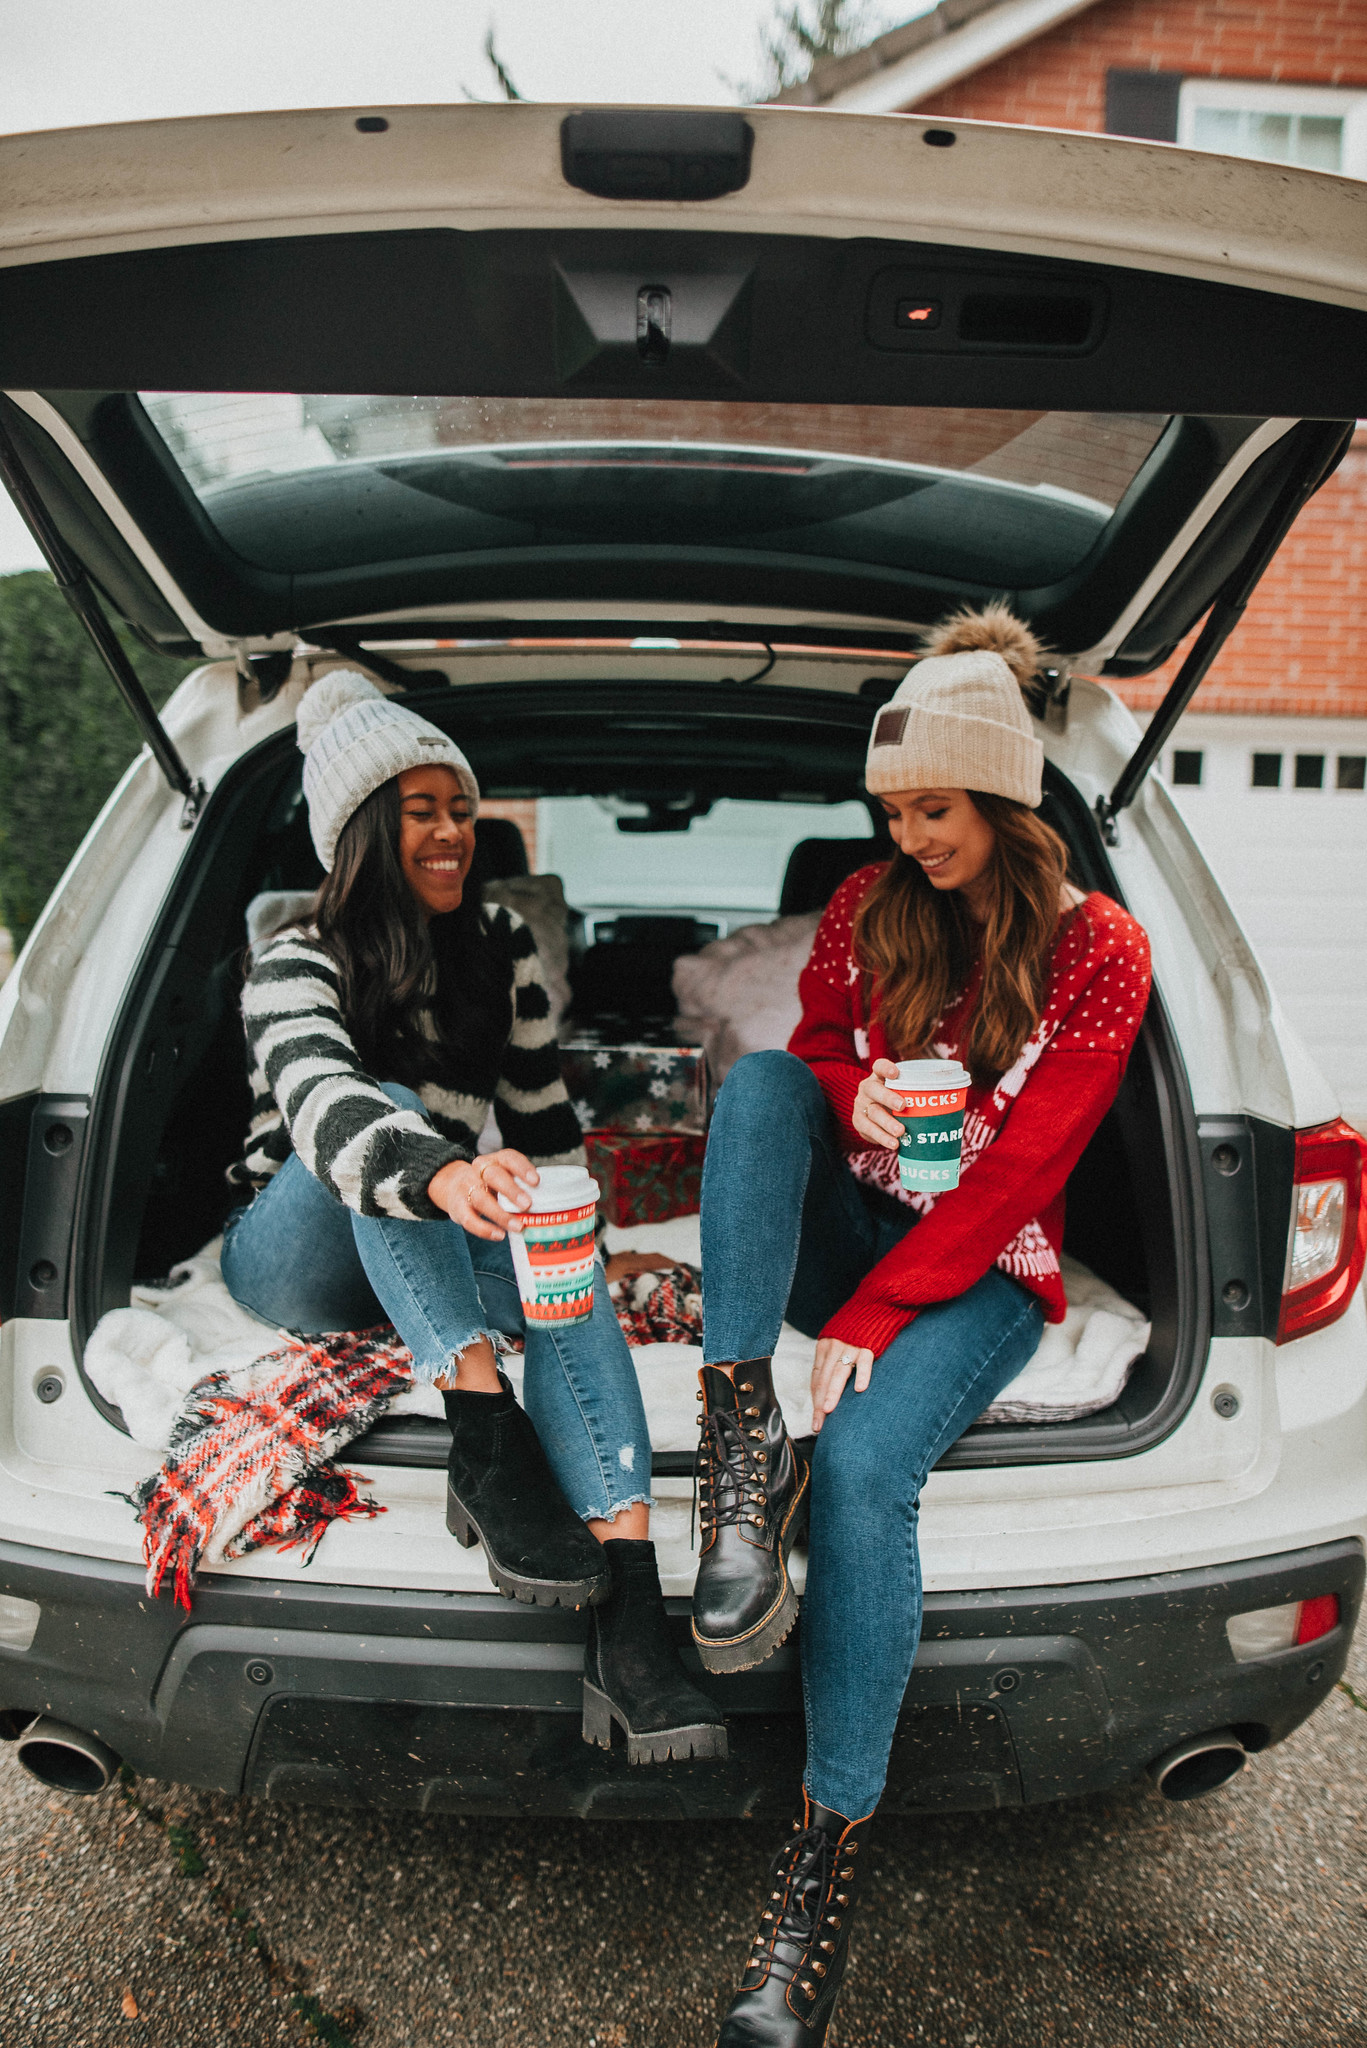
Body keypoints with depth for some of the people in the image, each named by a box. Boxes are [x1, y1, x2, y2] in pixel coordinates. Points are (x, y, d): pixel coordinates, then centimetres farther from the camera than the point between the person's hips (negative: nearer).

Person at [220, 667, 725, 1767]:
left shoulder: (502, 945, 5)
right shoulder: (299, 961, -13)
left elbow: (543, 1112, 14)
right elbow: (322, 1098, -36)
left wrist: (571, 1236, 4)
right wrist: (444, 1173, -56)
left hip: (442, 1248, 3)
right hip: (295, 1259, -3)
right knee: (384, 1105, -34)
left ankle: (629, 1620, -49)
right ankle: (486, 1437, -45)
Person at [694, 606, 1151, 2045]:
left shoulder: (1099, 952, -7)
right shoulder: (869, 909, 6)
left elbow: (1016, 1173, -14)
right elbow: (814, 1050, 15)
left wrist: (872, 1319, -21)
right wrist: (851, 1099, -12)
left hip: (980, 1270, -4)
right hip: (849, 1228, 4)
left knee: (864, 1461, -32)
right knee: (757, 1076, -24)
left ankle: (826, 1866, -20)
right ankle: (742, 1446, -33)